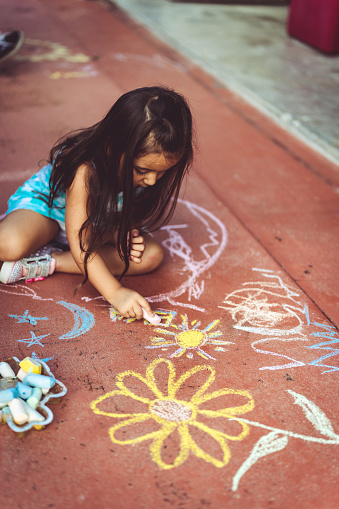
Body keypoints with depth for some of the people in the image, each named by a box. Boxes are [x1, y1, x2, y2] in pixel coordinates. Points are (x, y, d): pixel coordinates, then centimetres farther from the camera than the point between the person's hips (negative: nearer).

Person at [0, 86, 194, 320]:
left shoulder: (149, 163, -23)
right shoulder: (85, 168, -39)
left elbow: (130, 216, -5)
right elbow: (79, 243, -39)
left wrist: (116, 233, -28)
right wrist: (115, 292, -46)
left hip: (100, 225, 6)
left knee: (152, 255, -21)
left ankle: (46, 263, -20)